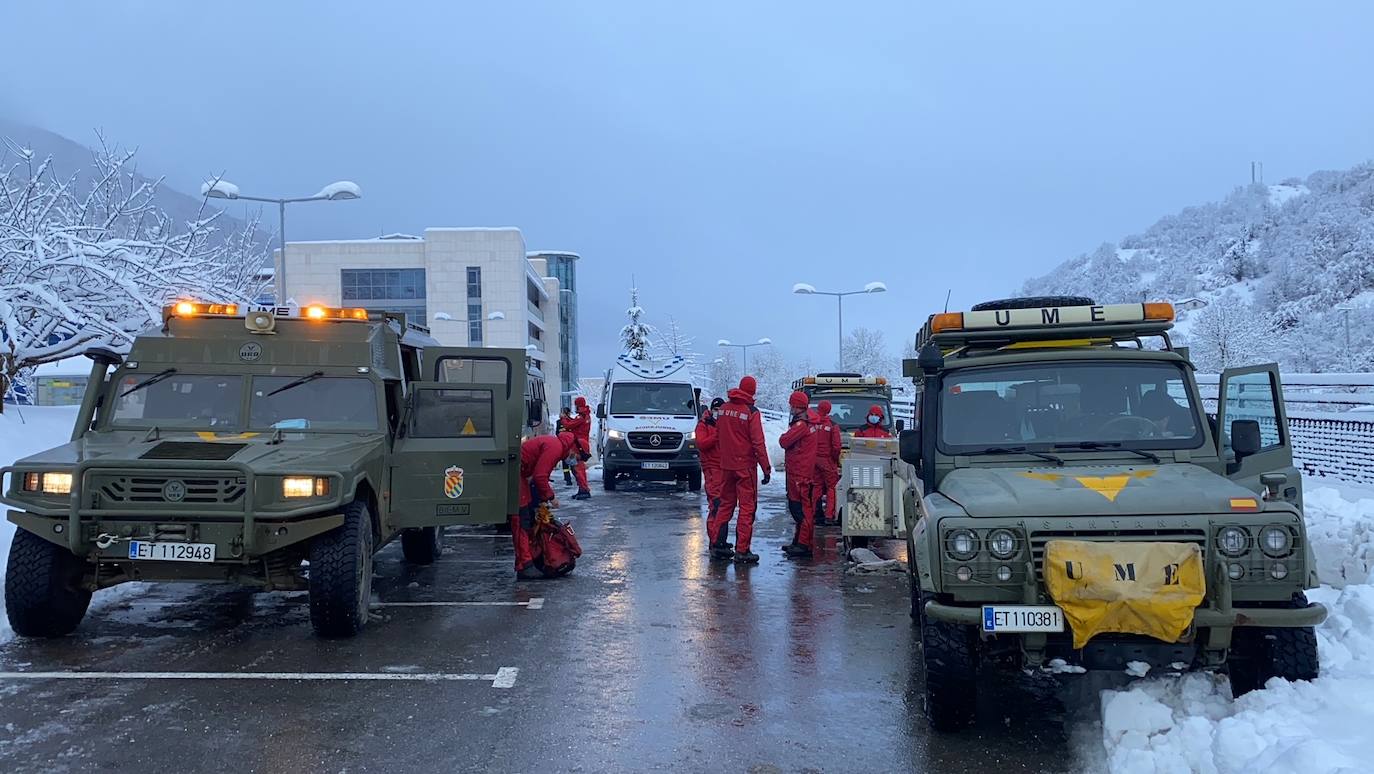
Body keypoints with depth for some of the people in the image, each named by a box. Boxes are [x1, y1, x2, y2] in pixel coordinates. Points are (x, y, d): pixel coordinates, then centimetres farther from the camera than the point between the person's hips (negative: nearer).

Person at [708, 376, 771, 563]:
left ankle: (717, 544, 15)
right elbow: (758, 443, -15)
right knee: (747, 507, 0)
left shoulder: (724, 408, 6)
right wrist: (766, 469, -11)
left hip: (726, 465, 6)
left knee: (725, 504, 15)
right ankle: (741, 550, -1)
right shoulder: (751, 412, -13)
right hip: (746, 466, -6)